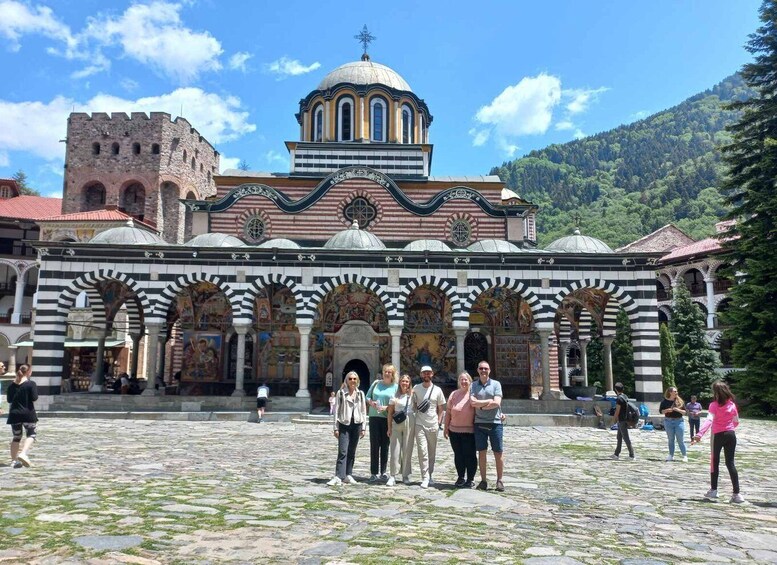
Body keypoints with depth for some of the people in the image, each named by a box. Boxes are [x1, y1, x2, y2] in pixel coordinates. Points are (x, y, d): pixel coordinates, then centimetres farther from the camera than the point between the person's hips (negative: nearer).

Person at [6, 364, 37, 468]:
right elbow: (34, 399, -13)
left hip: (14, 414, 5)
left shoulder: (12, 385, 7)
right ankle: (23, 453, -16)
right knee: (31, 434, 7)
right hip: (28, 413, -5)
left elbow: (9, 400, 11)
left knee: (16, 437, 14)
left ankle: (14, 460, 14)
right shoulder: (31, 384, -10)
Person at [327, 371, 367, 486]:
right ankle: (338, 476, -12)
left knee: (352, 452, 7)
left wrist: (363, 428, 6)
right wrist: (336, 428, -3)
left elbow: (363, 411, 11)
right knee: (342, 451, -11)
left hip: (356, 425, 3)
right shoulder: (341, 393, 2)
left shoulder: (360, 394, 10)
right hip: (344, 425, -3)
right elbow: (336, 411, 1)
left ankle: (348, 475, 15)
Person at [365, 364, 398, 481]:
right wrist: (371, 402, -8)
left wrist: (387, 407, -15)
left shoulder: (395, 387, 2)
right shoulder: (376, 383, 8)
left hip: (388, 418, -1)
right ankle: (374, 473, 4)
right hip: (374, 417, 1)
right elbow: (367, 396, 12)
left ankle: (383, 472, 17)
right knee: (374, 445, -1)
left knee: (385, 445, 6)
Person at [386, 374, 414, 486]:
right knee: (395, 450, -2)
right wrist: (389, 427, 3)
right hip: (396, 424, 0)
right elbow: (390, 413, 7)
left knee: (407, 450, 5)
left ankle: (406, 475, 16)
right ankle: (393, 476, 4)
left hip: (409, 423, 0)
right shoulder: (395, 396, 6)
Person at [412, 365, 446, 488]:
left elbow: (440, 408, 9)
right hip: (419, 425, -1)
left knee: (432, 453, 9)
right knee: (422, 451, -8)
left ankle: (429, 475, 23)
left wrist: (438, 423, 1)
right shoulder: (416, 388, 3)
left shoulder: (437, 390, 3)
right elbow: (413, 406, 9)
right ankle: (425, 478, -6)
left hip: (433, 426, 1)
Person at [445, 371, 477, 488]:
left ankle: (470, 479, 15)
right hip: (454, 430, 4)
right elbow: (448, 412, 9)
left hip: (469, 431, -4)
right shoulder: (454, 394, 7)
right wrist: (446, 428, 8)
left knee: (470, 455, 3)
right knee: (458, 455, 12)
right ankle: (461, 478, 26)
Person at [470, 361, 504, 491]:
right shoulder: (473, 385, 6)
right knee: (481, 452, 7)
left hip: (495, 423, -1)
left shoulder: (496, 384, 2)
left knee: (498, 452, 3)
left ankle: (499, 480, 14)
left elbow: (497, 403, -10)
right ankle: (483, 480, 15)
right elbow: (472, 402, -8)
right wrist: (489, 401, -10)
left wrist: (480, 406, -8)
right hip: (479, 423, 1)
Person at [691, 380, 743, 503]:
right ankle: (737, 493, -3)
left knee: (715, 462, 12)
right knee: (730, 463, 4)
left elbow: (709, 420, -27)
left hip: (718, 435, -4)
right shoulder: (732, 404, 3)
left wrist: (700, 434, -37)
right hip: (731, 434, 4)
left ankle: (713, 490, 20)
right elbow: (736, 421, 13)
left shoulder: (714, 405, -12)